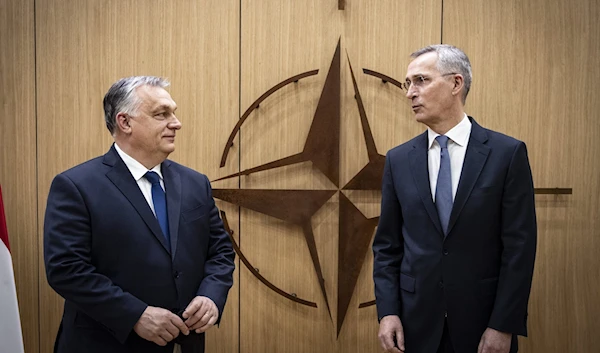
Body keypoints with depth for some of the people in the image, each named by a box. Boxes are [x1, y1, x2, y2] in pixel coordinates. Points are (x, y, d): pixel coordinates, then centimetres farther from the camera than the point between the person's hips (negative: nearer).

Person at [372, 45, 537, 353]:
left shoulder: (508, 153, -6)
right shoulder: (398, 159, 2)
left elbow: (520, 245, -8)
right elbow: (387, 244, 4)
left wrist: (504, 326, -11)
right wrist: (387, 312, -5)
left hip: (483, 320, -2)